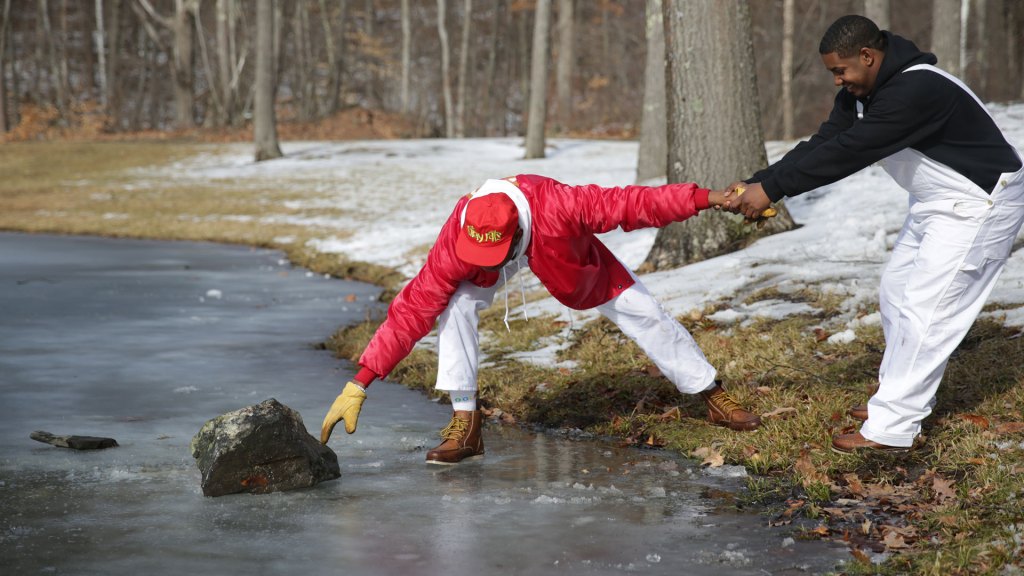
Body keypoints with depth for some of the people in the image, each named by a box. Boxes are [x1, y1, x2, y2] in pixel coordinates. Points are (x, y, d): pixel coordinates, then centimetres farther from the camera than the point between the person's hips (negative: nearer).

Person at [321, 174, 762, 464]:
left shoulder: (559, 205, -45)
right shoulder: (457, 240, -40)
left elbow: (630, 204, -38)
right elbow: (411, 310, -40)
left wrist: (708, 198, -37)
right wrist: (360, 384, -44)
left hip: (564, 251, 0)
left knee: (640, 309, 1)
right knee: (455, 306, -27)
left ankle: (711, 394, 21)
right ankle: (464, 424, -17)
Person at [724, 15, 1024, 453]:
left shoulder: (916, 90, -32)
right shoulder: (860, 92, -1)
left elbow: (846, 153, -35)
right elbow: (822, 145, -7)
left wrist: (771, 188, -32)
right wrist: (756, 183, -19)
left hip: (980, 202, -10)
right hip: (937, 201, 10)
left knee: (927, 309, -12)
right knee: (896, 294, 14)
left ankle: (890, 430, -10)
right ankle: (898, 398, 27)